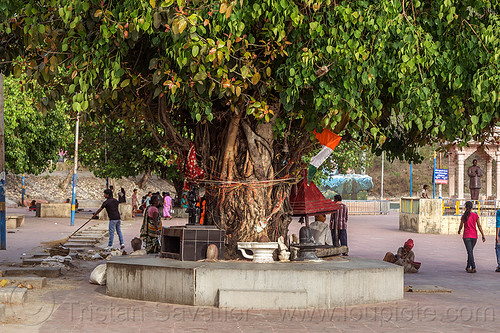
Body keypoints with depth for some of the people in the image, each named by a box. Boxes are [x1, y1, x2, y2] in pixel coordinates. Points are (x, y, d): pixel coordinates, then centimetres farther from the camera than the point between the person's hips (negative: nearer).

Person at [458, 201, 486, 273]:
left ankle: (473, 268, -15)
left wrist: (459, 231, 23)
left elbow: (461, 226, 1)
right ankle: (468, 267, 25)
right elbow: (479, 226, -2)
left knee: (470, 252, -5)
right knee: (470, 251, 18)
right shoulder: (475, 215, -2)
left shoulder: (464, 216, -6)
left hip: (467, 236, -3)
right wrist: (483, 235, 3)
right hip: (474, 236, 3)